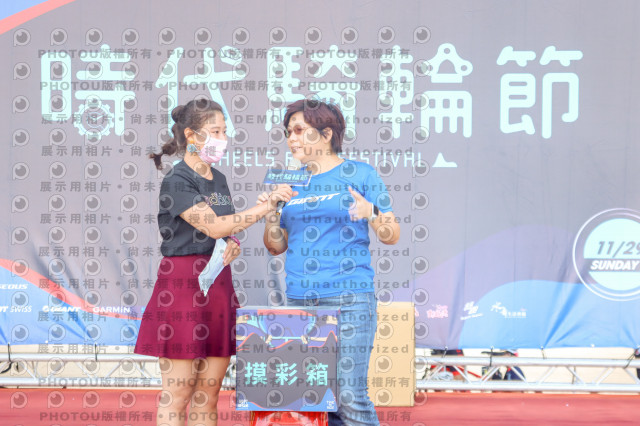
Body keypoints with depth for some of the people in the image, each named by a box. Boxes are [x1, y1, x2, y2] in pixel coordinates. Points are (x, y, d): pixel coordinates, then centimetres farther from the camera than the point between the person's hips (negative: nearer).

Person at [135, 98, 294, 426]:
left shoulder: (218, 180, 15)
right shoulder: (176, 182, -9)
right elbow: (214, 226, -19)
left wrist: (233, 245, -2)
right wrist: (268, 205, -21)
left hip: (218, 284, 7)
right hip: (183, 284, -7)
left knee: (209, 390, 7)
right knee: (178, 390, -5)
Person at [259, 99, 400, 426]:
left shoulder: (360, 174, 2)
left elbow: (392, 236, 1)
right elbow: (277, 246, 18)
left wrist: (370, 212, -18)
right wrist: (270, 217, -1)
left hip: (349, 300, -5)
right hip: (299, 301, 5)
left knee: (349, 395, -12)